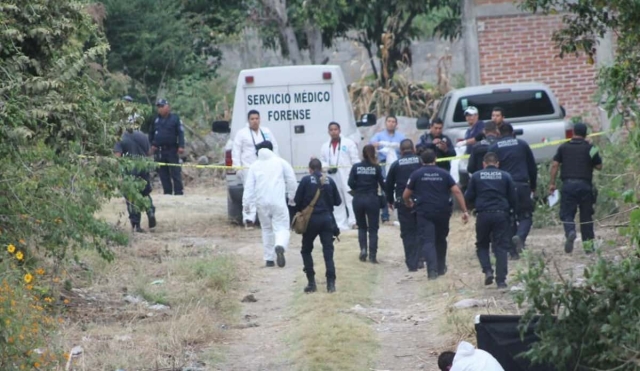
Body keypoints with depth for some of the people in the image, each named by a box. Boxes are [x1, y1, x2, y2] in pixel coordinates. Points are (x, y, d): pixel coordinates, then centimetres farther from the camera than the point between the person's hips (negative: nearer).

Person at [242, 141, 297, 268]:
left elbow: (249, 186, 5)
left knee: (267, 229, 17)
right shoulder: (281, 162, 5)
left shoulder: (254, 166, 9)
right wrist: (292, 196, 18)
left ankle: (269, 259, 16)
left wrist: (247, 203, 6)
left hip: (262, 203, 2)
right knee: (282, 228, -3)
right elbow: (292, 180, 5)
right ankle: (280, 247, -35)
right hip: (278, 202, -2)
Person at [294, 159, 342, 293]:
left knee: (306, 250, 14)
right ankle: (331, 283, -5)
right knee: (328, 251, 4)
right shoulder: (329, 181, 2)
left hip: (311, 219, -2)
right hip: (327, 219, 2)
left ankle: (311, 283, 8)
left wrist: (300, 209, 15)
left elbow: (297, 200, -5)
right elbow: (338, 201, 8)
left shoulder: (306, 180, -6)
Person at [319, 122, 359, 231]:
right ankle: (340, 224, 12)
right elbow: (322, 161, 13)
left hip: (347, 177, -4)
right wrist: (328, 167, -8)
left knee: (351, 199, -5)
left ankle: (353, 221, 0)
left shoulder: (348, 143, 1)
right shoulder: (325, 146, 12)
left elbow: (355, 160, -1)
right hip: (332, 177, 4)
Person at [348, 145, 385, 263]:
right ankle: (372, 255, -1)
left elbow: (351, 183, -7)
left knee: (361, 227, 18)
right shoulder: (376, 168, -4)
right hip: (372, 199, -2)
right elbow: (382, 183, -4)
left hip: (358, 199, 2)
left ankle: (363, 249, 0)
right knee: (373, 228, 5)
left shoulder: (356, 167, 0)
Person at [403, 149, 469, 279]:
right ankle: (441, 268, 34)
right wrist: (465, 211, -4)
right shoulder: (444, 174, 5)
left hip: (424, 213, -3)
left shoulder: (416, 174, 2)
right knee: (441, 240, 22)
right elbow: (457, 192, -4)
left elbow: (406, 195, 4)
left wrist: (409, 203, 27)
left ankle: (432, 269, -25)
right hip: (442, 212, 3)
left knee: (427, 241, -6)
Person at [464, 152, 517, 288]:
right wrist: (511, 210, 22)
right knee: (501, 247, 3)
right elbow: (513, 198, 4)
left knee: (482, 245, 16)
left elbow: (468, 197, 5)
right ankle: (501, 280, -3)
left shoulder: (476, 176, 3)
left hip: (483, 214, 0)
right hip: (501, 214, 0)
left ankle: (487, 270, -5)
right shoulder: (505, 176, 4)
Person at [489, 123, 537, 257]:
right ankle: (520, 236, -25)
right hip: (522, 185, -1)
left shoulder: (494, 148, 7)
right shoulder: (522, 145, 7)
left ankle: (513, 251, 6)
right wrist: (533, 186, 19)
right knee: (525, 216, 6)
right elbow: (533, 167, 10)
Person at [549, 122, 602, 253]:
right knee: (586, 216, 10)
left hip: (568, 184, 0)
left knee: (566, 213, 1)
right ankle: (588, 244, 12)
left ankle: (570, 232, -28)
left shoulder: (564, 147, 7)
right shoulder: (590, 148, 3)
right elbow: (599, 166, 6)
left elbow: (555, 165, 2)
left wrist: (552, 183, 7)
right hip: (585, 185, 0)